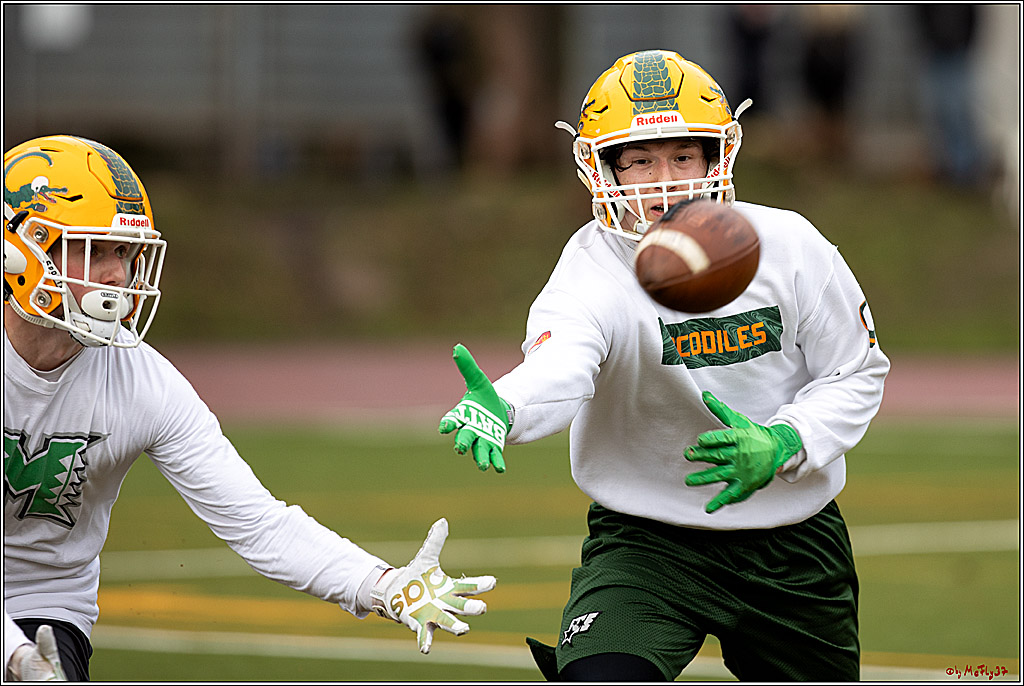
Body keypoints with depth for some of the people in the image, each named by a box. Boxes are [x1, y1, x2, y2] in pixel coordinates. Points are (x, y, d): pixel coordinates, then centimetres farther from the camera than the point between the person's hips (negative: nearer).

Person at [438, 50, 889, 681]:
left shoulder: (788, 247, -9)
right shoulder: (593, 272, -18)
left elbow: (857, 376, 0)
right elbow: (560, 366, -39)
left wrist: (781, 446, -20)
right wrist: (501, 409, -63)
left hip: (793, 541, 3)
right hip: (647, 535, -3)